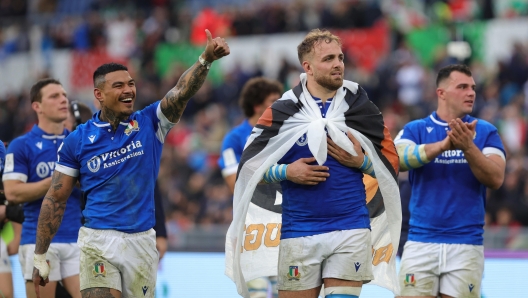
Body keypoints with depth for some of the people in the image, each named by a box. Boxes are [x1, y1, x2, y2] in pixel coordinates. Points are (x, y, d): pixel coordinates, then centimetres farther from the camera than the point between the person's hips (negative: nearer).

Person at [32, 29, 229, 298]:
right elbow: (55, 199, 5)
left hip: (141, 242, 2)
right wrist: (39, 256, 5)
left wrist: (206, 59, -33)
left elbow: (181, 92, -14)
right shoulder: (78, 140, 0)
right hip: (98, 242, -2)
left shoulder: (149, 123, 4)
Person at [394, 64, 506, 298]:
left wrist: (468, 147, -24)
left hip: (466, 244, 0)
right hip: (421, 241, 0)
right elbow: (399, 160, -16)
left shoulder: (485, 132, 5)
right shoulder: (415, 129, 5)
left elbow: (496, 179, -8)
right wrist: (443, 144, -30)